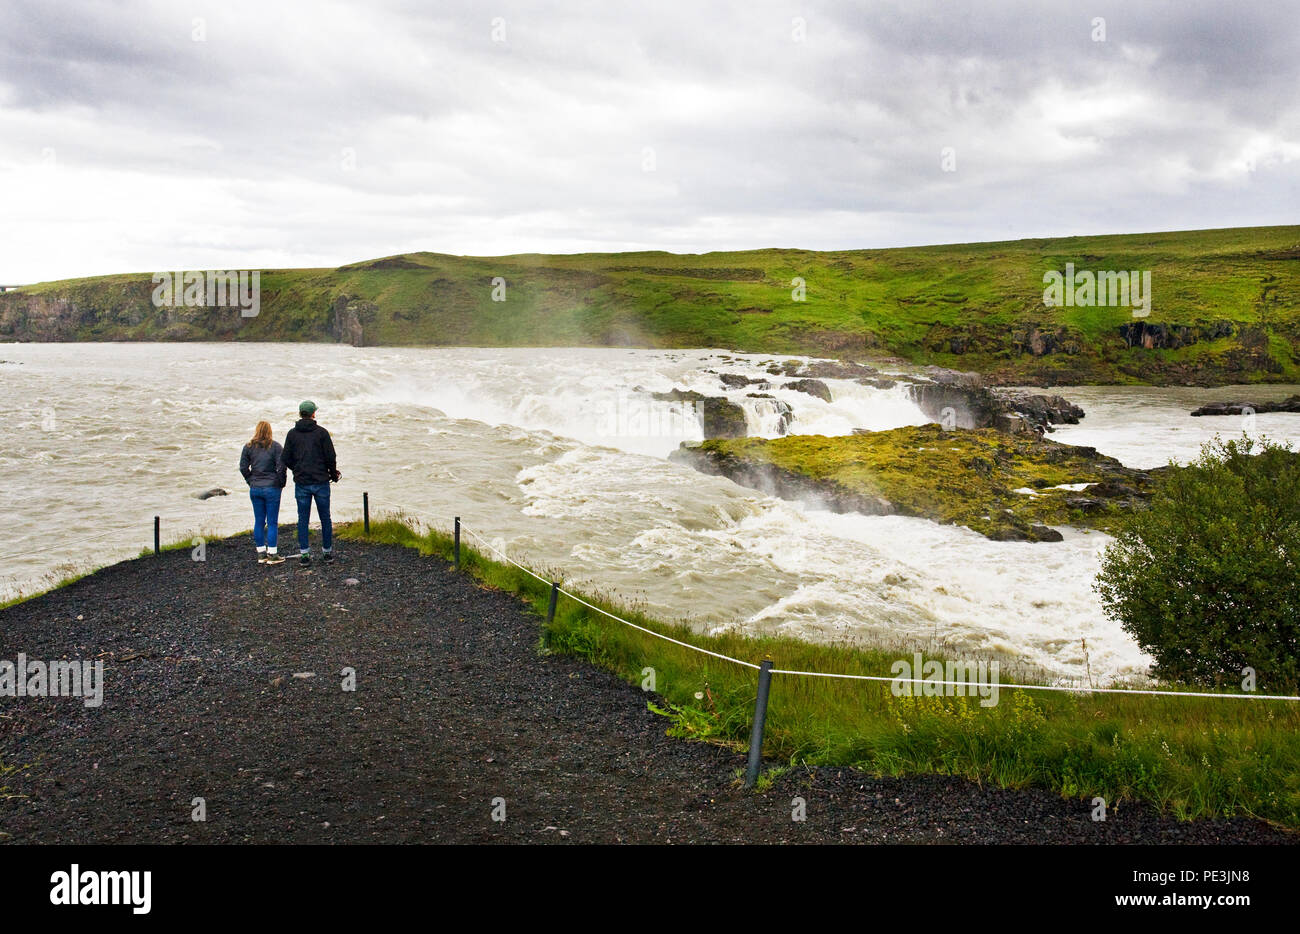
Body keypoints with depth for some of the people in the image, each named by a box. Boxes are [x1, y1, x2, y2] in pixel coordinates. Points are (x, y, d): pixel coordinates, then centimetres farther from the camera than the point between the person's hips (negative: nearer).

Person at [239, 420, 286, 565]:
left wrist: (251, 481, 12)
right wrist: (281, 483, 1)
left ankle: (261, 554, 14)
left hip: (255, 489, 4)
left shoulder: (248, 447, 4)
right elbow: (281, 467, -12)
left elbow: (243, 467, 4)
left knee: (259, 521, 10)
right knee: (272, 522, 1)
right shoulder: (275, 446, -7)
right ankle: (272, 554, 1)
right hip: (272, 488, -4)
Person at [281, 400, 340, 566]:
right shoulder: (321, 432, -5)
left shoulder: (292, 434, 2)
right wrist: (333, 474, 10)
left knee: (303, 519, 6)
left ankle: (304, 554, 4)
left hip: (301, 483, 2)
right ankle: (327, 552, 14)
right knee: (325, 518, 8)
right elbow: (330, 457, -6)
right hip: (321, 482, -2)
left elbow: (286, 459, 4)